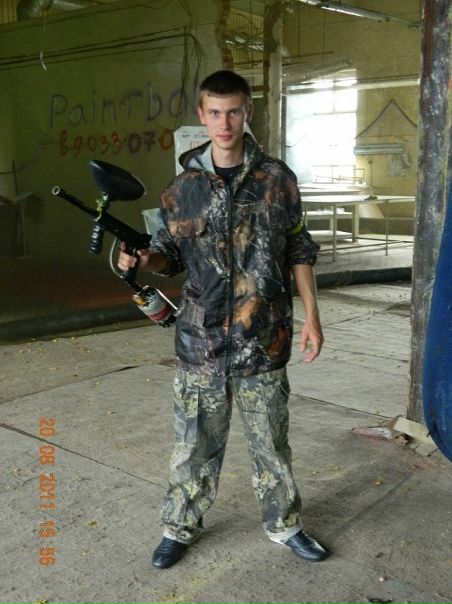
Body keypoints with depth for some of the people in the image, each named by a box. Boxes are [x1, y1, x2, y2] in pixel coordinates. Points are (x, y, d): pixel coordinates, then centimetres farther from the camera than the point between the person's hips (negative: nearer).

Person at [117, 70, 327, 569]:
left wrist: (312, 316, 0)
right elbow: (171, 254, 8)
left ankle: (283, 524, 35)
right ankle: (181, 526, 32)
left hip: (264, 338, 0)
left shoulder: (277, 179, 0)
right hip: (201, 339, 1)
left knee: (271, 439, 13)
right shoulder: (184, 186, 2)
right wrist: (142, 260, -14)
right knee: (195, 440, 11)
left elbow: (299, 252, 4)